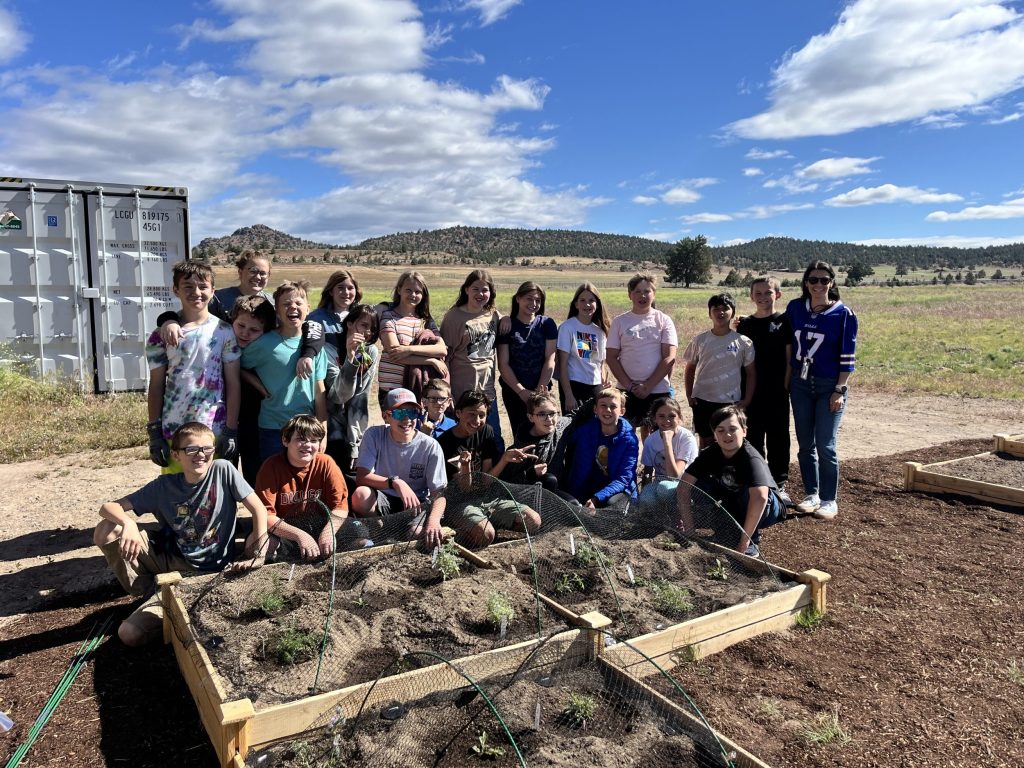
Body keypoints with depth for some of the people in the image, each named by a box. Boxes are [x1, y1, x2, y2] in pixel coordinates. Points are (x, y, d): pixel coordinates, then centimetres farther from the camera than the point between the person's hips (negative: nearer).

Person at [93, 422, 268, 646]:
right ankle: (146, 589, 7)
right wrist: (127, 523, -31)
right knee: (106, 531, -14)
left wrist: (259, 556, -21)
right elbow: (108, 507, -7)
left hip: (209, 573, -4)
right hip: (169, 558, 4)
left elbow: (259, 509, -12)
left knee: (131, 634, -17)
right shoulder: (163, 486, -6)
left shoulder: (223, 471, -13)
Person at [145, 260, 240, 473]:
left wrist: (231, 431, -5)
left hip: (215, 431, -1)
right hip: (172, 432, 1)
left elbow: (233, 383, 0)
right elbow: (156, 386, 8)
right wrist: (154, 433, 3)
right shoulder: (161, 334, 5)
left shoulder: (224, 332, 0)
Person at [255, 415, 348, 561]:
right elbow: (265, 514, -19)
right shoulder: (271, 466, -14)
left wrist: (328, 532, -29)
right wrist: (300, 535, -30)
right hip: (283, 530, -2)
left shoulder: (326, 463, -9)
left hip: (319, 524, 2)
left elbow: (340, 506, -9)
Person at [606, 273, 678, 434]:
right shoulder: (620, 322, 5)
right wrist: (630, 386, -7)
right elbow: (611, 357, 2)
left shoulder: (664, 320, 2)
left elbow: (669, 358, -4)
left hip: (658, 390, -1)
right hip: (627, 391, 1)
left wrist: (648, 386, -11)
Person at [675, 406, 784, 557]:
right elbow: (683, 487, -18)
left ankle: (751, 544, -15)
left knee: (749, 491, -36)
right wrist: (689, 528, -24)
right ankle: (728, 534, -4)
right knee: (699, 486, -18)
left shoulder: (751, 459, -31)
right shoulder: (710, 454, -15)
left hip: (767, 509, -5)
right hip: (734, 507, 5)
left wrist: (744, 541, -46)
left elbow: (760, 498, -47)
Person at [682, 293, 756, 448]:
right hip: (703, 402, 1)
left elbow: (750, 374, 3)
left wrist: (746, 400, -5)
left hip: (731, 403, -1)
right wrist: (689, 396, 3)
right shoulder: (699, 340, 1)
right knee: (706, 443, 10)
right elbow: (690, 370, 10)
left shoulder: (743, 342, -2)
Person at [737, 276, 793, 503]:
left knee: (778, 439, 5)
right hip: (752, 393, 2)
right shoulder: (745, 324, 6)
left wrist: (785, 387, -7)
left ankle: (780, 485, 15)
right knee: (753, 440, 9)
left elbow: (789, 358, -1)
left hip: (777, 393, -2)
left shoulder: (784, 321, -1)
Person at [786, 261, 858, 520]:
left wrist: (840, 390, -11)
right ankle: (812, 494, 22)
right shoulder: (795, 307, 3)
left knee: (825, 446, -4)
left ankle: (829, 501, 8)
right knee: (805, 444, 9)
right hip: (800, 384, 4)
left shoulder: (843, 314, -7)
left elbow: (847, 356, -7)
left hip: (829, 386, -4)